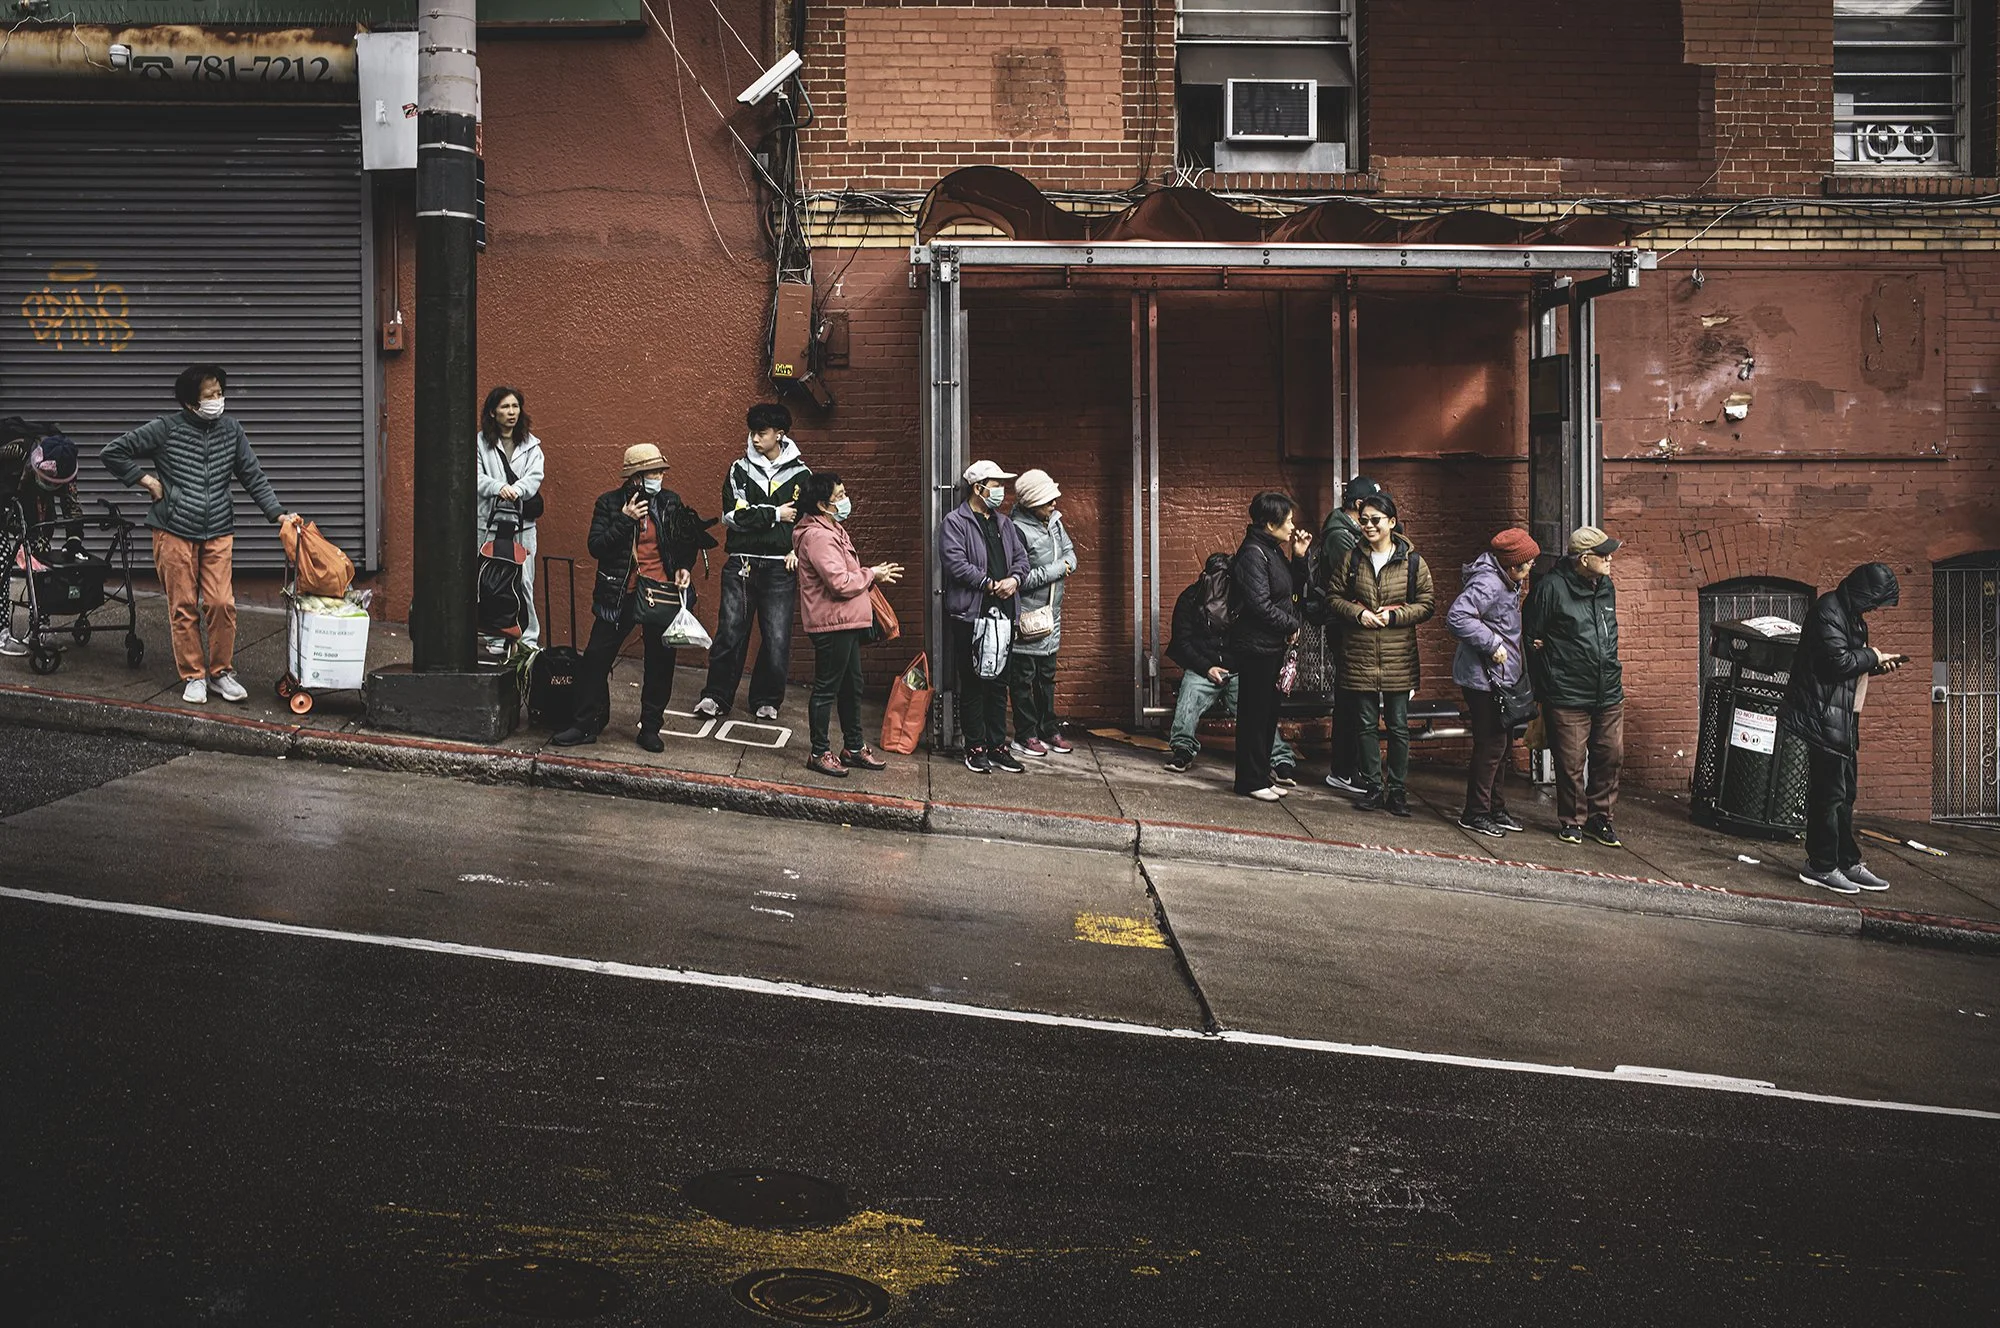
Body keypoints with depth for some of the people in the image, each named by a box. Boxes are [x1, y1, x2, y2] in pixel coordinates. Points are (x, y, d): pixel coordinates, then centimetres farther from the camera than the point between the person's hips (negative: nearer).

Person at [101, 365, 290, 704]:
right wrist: (147, 481, -6)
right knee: (183, 608, 3)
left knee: (222, 604, -3)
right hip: (174, 532, -2)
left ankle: (222, 671, 14)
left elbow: (253, 477, 7)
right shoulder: (165, 430, -6)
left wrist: (278, 513, -4)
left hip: (218, 533, 2)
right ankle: (193, 676, 14)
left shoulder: (231, 429, 4)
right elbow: (112, 452, -1)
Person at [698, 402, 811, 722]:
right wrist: (775, 515, -8)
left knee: (777, 638, 0)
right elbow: (734, 515, -7)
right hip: (741, 564, 0)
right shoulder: (740, 470, 6)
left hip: (780, 567, 0)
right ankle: (717, 696, 12)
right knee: (729, 632, 0)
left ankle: (766, 700, 16)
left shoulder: (800, 474, 6)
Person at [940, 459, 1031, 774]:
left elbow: (1021, 557, 16)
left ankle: (998, 746, 18)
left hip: (1003, 613, 7)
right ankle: (975, 748, 9)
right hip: (970, 615, -7)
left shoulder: (1004, 523, 17)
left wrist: (1014, 578, -6)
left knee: (999, 683, 11)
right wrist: (990, 584, -15)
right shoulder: (955, 522, -6)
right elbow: (955, 563, -17)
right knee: (973, 685, 1)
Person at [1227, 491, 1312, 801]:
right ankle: (1251, 781, 4)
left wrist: (1299, 557, 6)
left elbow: (1293, 590, 17)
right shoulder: (1253, 554, -16)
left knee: (1268, 712, 14)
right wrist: (1292, 625, -11)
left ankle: (1262, 774, 22)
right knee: (1254, 713, -3)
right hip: (1256, 645, -10)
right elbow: (1260, 604, -22)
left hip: (1272, 646, 10)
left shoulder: (1273, 550, 13)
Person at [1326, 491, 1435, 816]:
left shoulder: (1413, 561, 0)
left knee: (1398, 726, 4)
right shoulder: (1352, 558, 5)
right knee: (1366, 724, 7)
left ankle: (1397, 790, 14)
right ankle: (1372, 787, 16)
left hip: (1398, 656, -1)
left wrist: (1394, 616, -13)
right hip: (1359, 655, 2)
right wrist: (1358, 612, -10)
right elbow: (1334, 597, 8)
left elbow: (1427, 603, 1)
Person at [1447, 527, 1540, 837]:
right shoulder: (1488, 583, -21)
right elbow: (1457, 616, -31)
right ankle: (1475, 814, 5)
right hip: (1484, 678, -11)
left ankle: (1496, 809, 27)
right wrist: (1493, 645, -27)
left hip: (1501, 677, 11)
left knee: (1503, 745, 16)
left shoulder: (1506, 582, 12)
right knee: (1490, 745, -5)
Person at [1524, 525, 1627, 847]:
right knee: (1571, 763, 0)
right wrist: (1542, 685, -3)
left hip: (1609, 695, 6)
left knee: (1611, 757, 9)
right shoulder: (1551, 588, -11)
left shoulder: (1605, 587, 11)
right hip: (1568, 697, -6)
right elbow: (1530, 636, -6)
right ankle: (1572, 821, 17)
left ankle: (1600, 818, 23)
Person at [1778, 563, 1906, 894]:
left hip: (1842, 718, 10)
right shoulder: (1828, 611, -15)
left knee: (1843, 792, 14)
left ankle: (1848, 863, 21)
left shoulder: (1851, 616, 16)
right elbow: (1839, 661, -23)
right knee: (1829, 792, -6)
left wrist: (1877, 665, 6)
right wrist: (1872, 657, -7)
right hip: (1823, 716, -10)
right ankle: (1821, 866, 1)